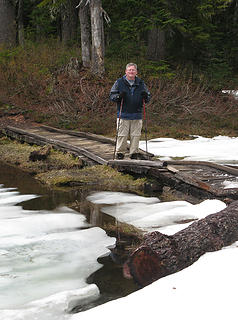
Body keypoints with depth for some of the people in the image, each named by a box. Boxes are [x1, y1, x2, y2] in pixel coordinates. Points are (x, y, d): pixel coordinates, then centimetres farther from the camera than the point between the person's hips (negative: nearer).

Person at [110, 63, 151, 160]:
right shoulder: (119, 82, 4)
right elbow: (112, 95, 4)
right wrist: (119, 96, -17)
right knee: (122, 135, -2)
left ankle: (134, 153, 13)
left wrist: (145, 96, -7)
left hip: (137, 115, 2)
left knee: (136, 135, 3)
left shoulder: (141, 83, 12)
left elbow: (148, 97, 17)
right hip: (123, 114, -2)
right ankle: (120, 153, 10)